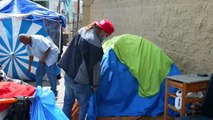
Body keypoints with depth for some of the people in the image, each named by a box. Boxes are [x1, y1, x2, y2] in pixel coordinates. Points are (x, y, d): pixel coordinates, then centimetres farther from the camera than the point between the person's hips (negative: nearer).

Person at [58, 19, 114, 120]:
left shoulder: (82, 31, 2)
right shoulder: (96, 45, -24)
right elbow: (96, 67, -18)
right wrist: (95, 84, -6)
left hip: (68, 75, 9)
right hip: (81, 81, -9)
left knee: (68, 102, 21)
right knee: (85, 106, 8)